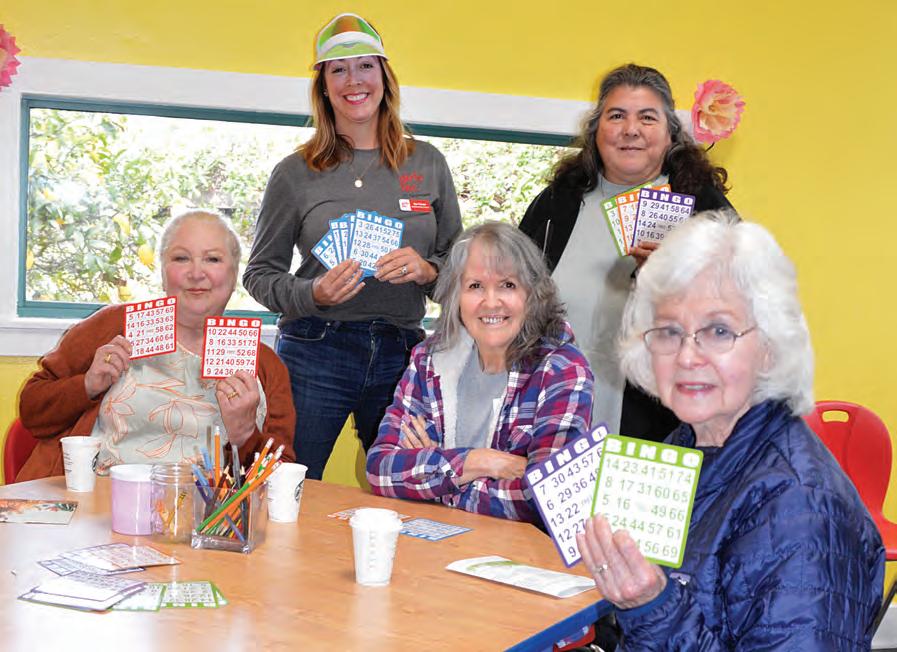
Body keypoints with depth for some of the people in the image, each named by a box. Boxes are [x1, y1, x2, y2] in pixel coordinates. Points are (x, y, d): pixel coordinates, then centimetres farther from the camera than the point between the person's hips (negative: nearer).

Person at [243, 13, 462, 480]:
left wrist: (427, 270, -9)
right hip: (315, 351, -1)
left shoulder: (427, 163, 9)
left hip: (402, 354, 2)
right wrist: (314, 294, -12)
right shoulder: (295, 173, 4)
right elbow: (260, 273, 7)